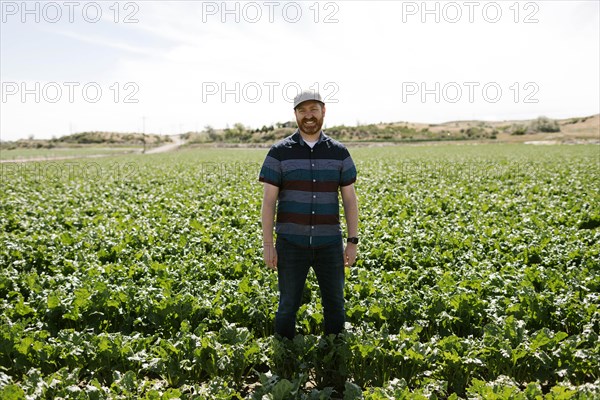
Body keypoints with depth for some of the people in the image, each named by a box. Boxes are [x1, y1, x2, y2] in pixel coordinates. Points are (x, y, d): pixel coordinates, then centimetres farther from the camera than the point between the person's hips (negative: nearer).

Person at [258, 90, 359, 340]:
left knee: (335, 305, 10)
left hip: (329, 243, 2)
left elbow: (350, 200, 4)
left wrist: (353, 242, 0)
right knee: (288, 306, 7)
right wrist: (267, 245, -9)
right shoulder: (279, 153, -4)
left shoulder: (339, 153, 3)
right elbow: (268, 201, -5)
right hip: (292, 243, -2)